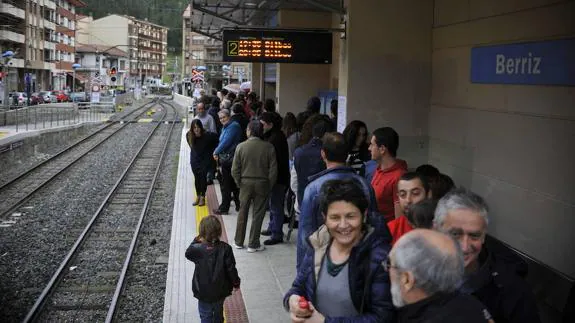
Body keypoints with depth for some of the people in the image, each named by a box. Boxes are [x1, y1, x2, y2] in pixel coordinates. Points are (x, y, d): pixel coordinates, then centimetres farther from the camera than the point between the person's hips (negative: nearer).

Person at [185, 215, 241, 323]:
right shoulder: (225, 248, -19)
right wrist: (236, 282, 4)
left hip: (204, 292, -2)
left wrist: (196, 241, 6)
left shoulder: (197, 249, -23)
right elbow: (231, 269, -12)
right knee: (218, 312, 26)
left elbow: (188, 253, 1)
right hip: (221, 290, 3)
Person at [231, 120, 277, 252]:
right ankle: (253, 244, 11)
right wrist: (269, 185, 3)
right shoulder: (269, 147, -8)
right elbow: (273, 169, -8)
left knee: (243, 212, 15)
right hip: (262, 183, -1)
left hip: (245, 182, 1)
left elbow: (235, 170, -7)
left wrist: (239, 183, 6)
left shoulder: (241, 146, -8)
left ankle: (239, 242, 24)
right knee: (258, 214, 7)